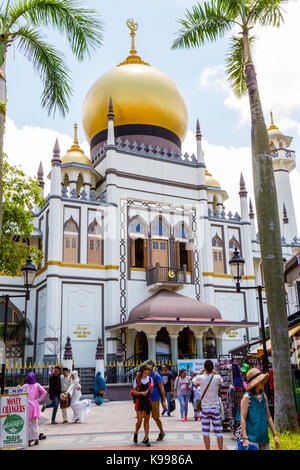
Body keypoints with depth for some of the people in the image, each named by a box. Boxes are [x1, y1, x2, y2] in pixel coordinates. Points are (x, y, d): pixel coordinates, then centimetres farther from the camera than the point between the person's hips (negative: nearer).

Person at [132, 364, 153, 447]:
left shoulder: (150, 379, 5)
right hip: (139, 400, -3)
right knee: (139, 420, -5)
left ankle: (146, 439, 10)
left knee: (146, 420, 3)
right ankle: (136, 434, 23)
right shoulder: (137, 379, -4)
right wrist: (141, 392, -17)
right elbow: (134, 392, -2)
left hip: (147, 400, 3)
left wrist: (151, 388, -11)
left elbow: (150, 393, 9)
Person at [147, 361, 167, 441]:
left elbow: (161, 388, -6)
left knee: (155, 417, 3)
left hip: (155, 399, -4)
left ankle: (162, 432, 26)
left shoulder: (156, 376, -6)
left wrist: (164, 401, -10)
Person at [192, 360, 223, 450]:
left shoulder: (201, 378, -11)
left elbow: (193, 381, 12)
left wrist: (201, 372, 18)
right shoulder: (217, 377, -9)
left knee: (206, 432, 5)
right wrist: (214, 371, 21)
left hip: (205, 408, -1)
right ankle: (220, 449, 9)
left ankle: (207, 449, 8)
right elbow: (221, 380, 17)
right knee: (218, 431, 7)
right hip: (215, 407, 1)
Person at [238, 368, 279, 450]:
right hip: (252, 439, -6)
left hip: (264, 437, 6)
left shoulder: (264, 396, 10)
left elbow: (268, 416, 16)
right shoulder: (247, 397, -9)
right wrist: (245, 439, -18)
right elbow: (243, 419, -12)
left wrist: (275, 435, 13)